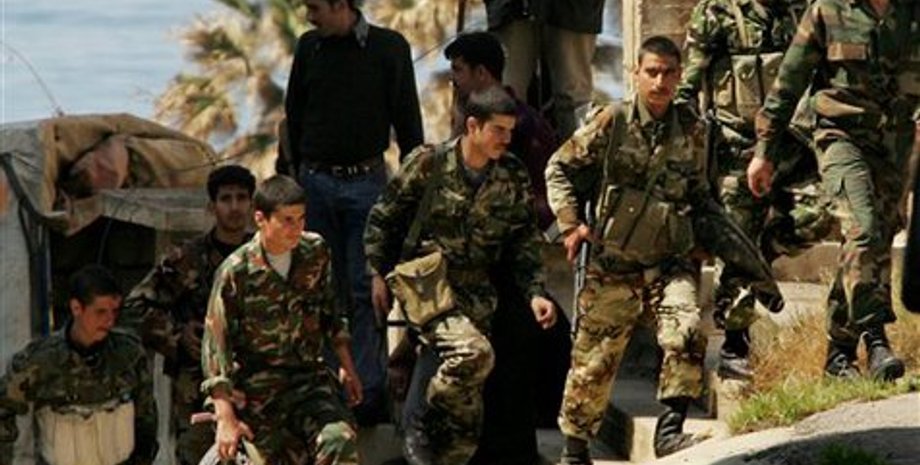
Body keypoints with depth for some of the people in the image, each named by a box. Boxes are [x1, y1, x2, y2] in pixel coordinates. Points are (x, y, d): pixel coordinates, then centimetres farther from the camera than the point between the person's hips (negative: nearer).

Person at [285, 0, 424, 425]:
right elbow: (293, 117, 15)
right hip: (316, 180, 3)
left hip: (365, 181, -3)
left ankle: (370, 390, -3)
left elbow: (407, 120, 2)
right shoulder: (309, 47, 8)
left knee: (366, 288, -5)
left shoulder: (388, 48, -1)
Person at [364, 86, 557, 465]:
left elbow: (525, 242, 11)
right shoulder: (429, 164, -7)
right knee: (475, 352, -32)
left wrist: (534, 292, -2)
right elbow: (384, 218, 3)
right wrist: (380, 275, 0)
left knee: (467, 416, 1)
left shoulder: (512, 176, 4)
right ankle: (423, 426, -10)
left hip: (476, 297, 5)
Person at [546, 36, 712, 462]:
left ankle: (670, 427, -20)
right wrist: (570, 223, -4)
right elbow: (559, 168, 4)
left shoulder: (692, 129, 2)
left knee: (685, 332, -26)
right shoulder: (612, 121, -6)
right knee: (594, 358, 6)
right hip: (614, 261, -1)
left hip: (671, 259, 1)